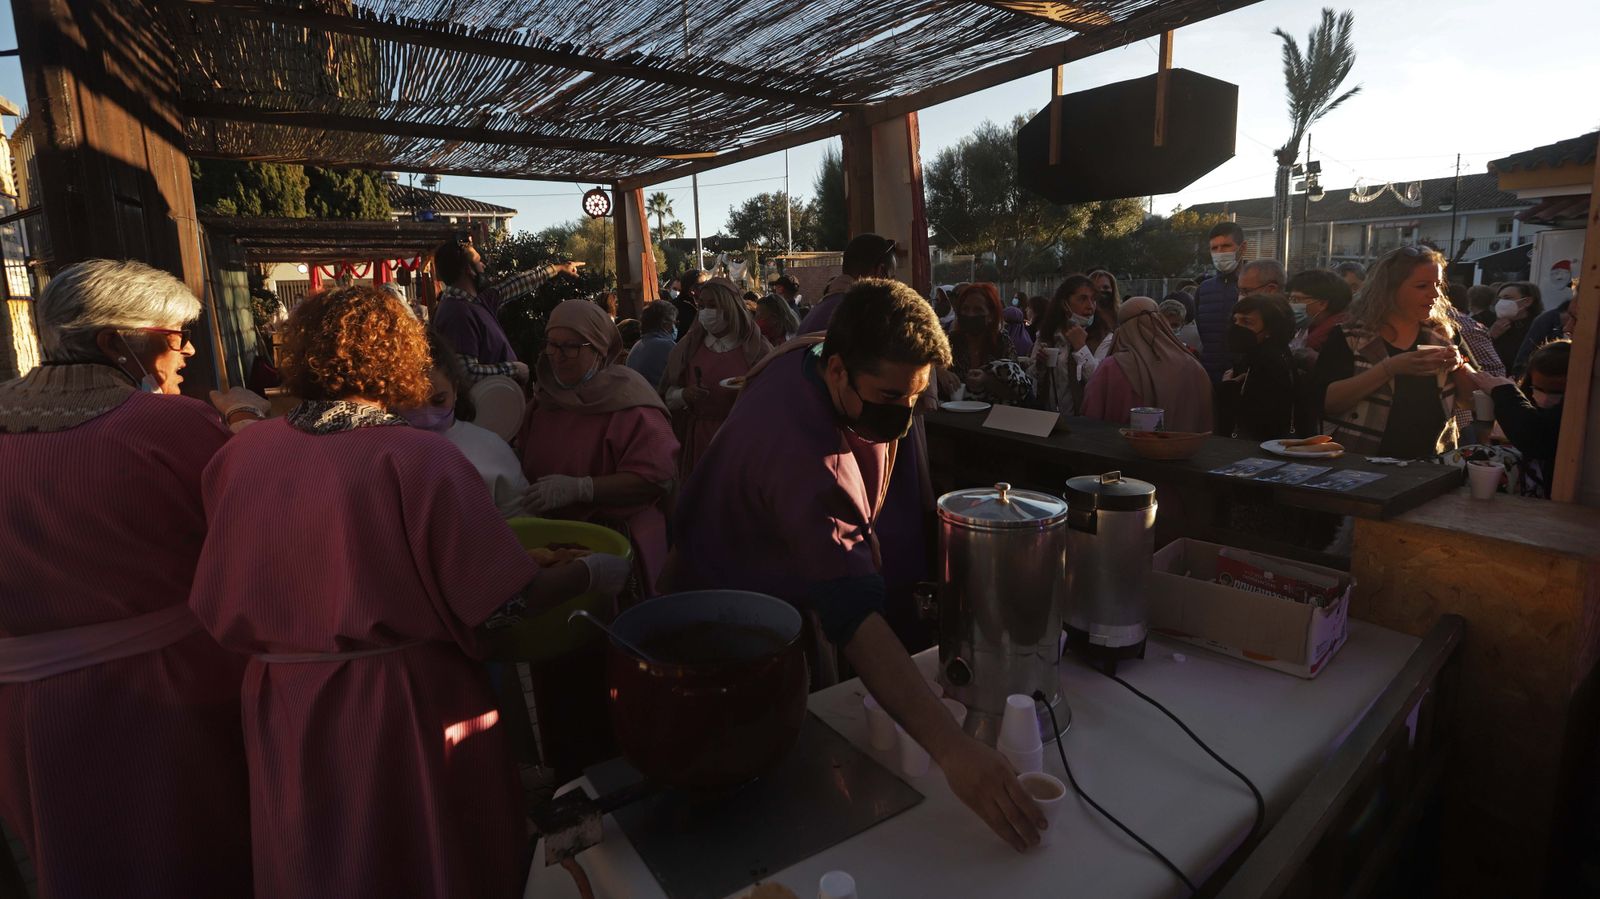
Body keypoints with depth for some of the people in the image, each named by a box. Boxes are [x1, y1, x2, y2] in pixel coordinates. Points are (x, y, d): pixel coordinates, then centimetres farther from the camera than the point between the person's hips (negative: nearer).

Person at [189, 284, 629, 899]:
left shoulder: (240, 454, -7)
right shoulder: (419, 458, -22)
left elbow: (217, 604, 4)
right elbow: (501, 602, -22)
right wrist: (592, 574, -7)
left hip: (283, 716, 5)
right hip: (411, 713, -4)